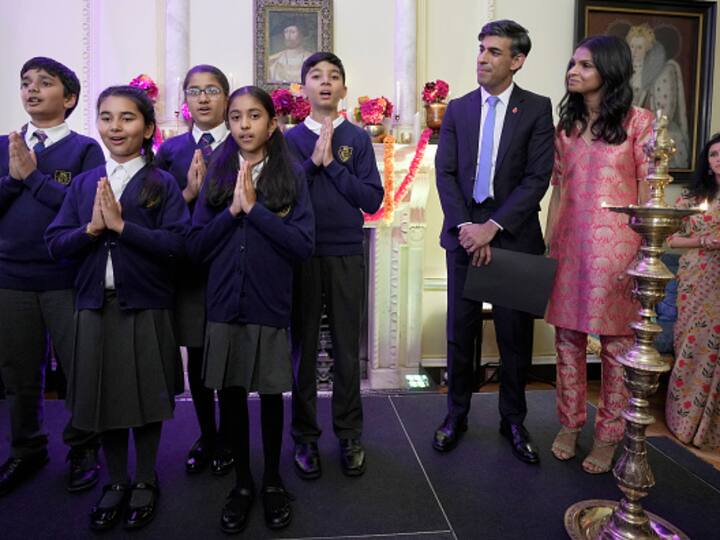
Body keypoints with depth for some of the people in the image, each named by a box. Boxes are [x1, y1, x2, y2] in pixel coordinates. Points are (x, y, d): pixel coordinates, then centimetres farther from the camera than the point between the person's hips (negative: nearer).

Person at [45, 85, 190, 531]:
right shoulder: (84, 183, 7)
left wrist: (121, 224, -20)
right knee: (104, 397, 13)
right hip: (95, 306, 4)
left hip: (147, 307, -3)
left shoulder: (163, 184, -5)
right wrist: (92, 227, -14)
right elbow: (56, 244, 3)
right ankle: (117, 482, 34)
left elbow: (177, 245, -17)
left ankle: (145, 482, 31)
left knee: (146, 399, 9)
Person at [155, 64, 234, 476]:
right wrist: (188, 193, -13)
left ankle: (227, 440, 26)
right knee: (196, 354, 12)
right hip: (186, 264, 3)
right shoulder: (171, 149, 9)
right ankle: (205, 437, 31)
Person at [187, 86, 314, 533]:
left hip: (271, 305, -2)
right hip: (225, 304, 2)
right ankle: (243, 483, 32)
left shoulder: (291, 175, -2)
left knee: (271, 395, 11)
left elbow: (304, 245, -12)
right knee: (232, 395, 12)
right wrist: (232, 210, -13)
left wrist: (254, 208, -16)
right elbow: (197, 247, 0)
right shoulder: (217, 174, 4)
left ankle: (273, 481, 33)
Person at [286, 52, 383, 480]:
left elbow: (373, 200, -4)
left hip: (347, 256, 0)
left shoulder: (358, 139, 4)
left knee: (348, 349, 8)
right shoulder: (291, 139, 6)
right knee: (303, 348, 8)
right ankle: (306, 437, 24)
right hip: (302, 255, 0)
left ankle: (350, 435, 24)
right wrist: (313, 162, -12)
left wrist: (332, 164, -10)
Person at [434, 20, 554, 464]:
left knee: (515, 334, 6)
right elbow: (445, 173, 2)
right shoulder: (458, 109, 9)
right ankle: (457, 415, 23)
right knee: (460, 331, 7)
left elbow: (538, 178, -6)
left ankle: (514, 420, 24)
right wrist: (465, 227, -11)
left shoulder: (537, 108, 2)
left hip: (514, 236, -1)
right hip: (465, 233, 2)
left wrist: (493, 226, -15)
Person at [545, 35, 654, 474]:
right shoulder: (566, 127, 13)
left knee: (616, 342, 4)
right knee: (568, 338, 9)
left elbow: (648, 193, -4)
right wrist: (549, 247, 8)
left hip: (616, 243, -4)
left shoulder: (637, 121, -1)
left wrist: (643, 256, -10)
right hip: (570, 243, 4)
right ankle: (570, 425, 25)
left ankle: (608, 436, 19)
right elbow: (559, 190, 12)